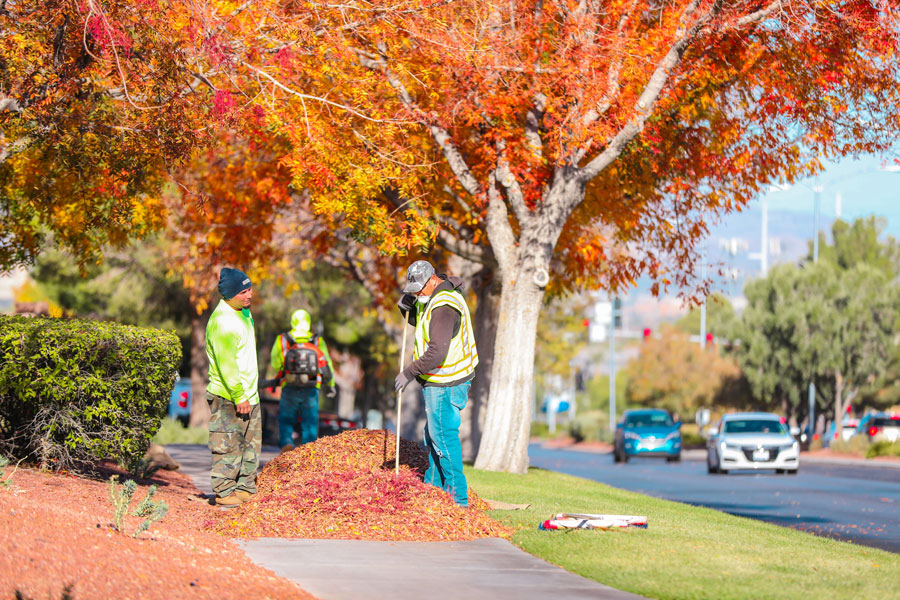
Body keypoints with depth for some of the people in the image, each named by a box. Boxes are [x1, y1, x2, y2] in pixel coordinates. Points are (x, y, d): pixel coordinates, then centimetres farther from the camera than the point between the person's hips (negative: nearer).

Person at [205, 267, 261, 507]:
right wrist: (239, 396, -20)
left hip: (249, 394, 9)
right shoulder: (222, 322, -20)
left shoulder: (244, 312, 11)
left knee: (251, 443, 13)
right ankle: (224, 492, 2)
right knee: (228, 445, -4)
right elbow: (226, 364, -22)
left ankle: (245, 488, 21)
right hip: (227, 397, -9)